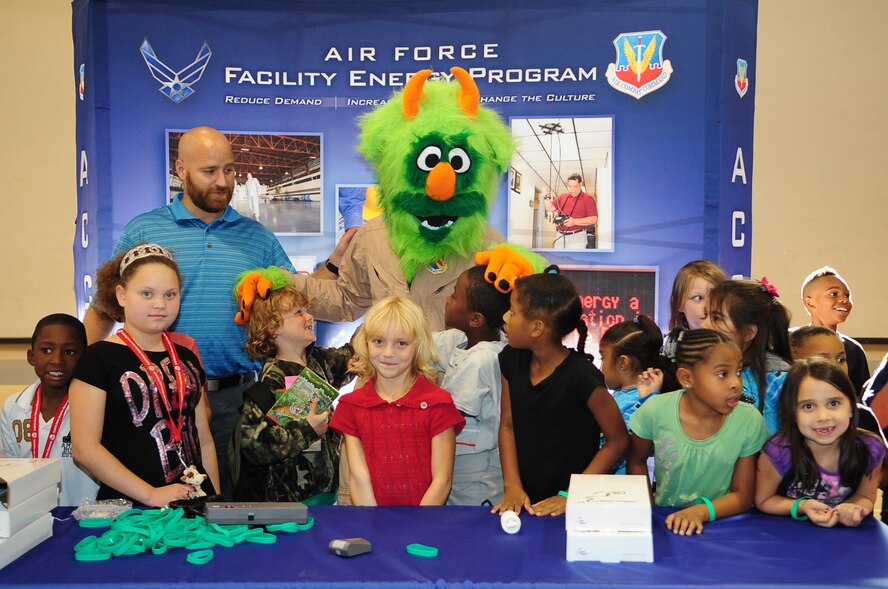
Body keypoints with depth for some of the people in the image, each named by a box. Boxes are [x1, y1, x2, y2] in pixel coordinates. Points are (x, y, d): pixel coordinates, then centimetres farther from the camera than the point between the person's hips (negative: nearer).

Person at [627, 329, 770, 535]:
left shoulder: (750, 421, -11)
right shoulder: (656, 410, -12)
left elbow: (743, 495, -4)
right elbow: (636, 462, 7)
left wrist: (700, 512, -20)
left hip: (719, 520, 0)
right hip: (663, 519, 1)